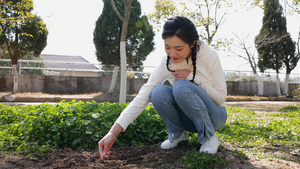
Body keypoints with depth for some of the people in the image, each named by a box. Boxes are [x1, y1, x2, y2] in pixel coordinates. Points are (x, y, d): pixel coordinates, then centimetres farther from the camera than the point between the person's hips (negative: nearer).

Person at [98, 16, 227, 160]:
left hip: (214, 117, -2)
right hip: (188, 117, 2)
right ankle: (178, 134, -1)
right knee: (159, 92, -28)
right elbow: (143, 96, -22)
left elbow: (221, 98, -13)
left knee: (182, 86, -32)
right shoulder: (166, 63, -14)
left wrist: (192, 77, -26)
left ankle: (209, 137, -11)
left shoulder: (210, 56, -18)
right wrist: (113, 132, -31)